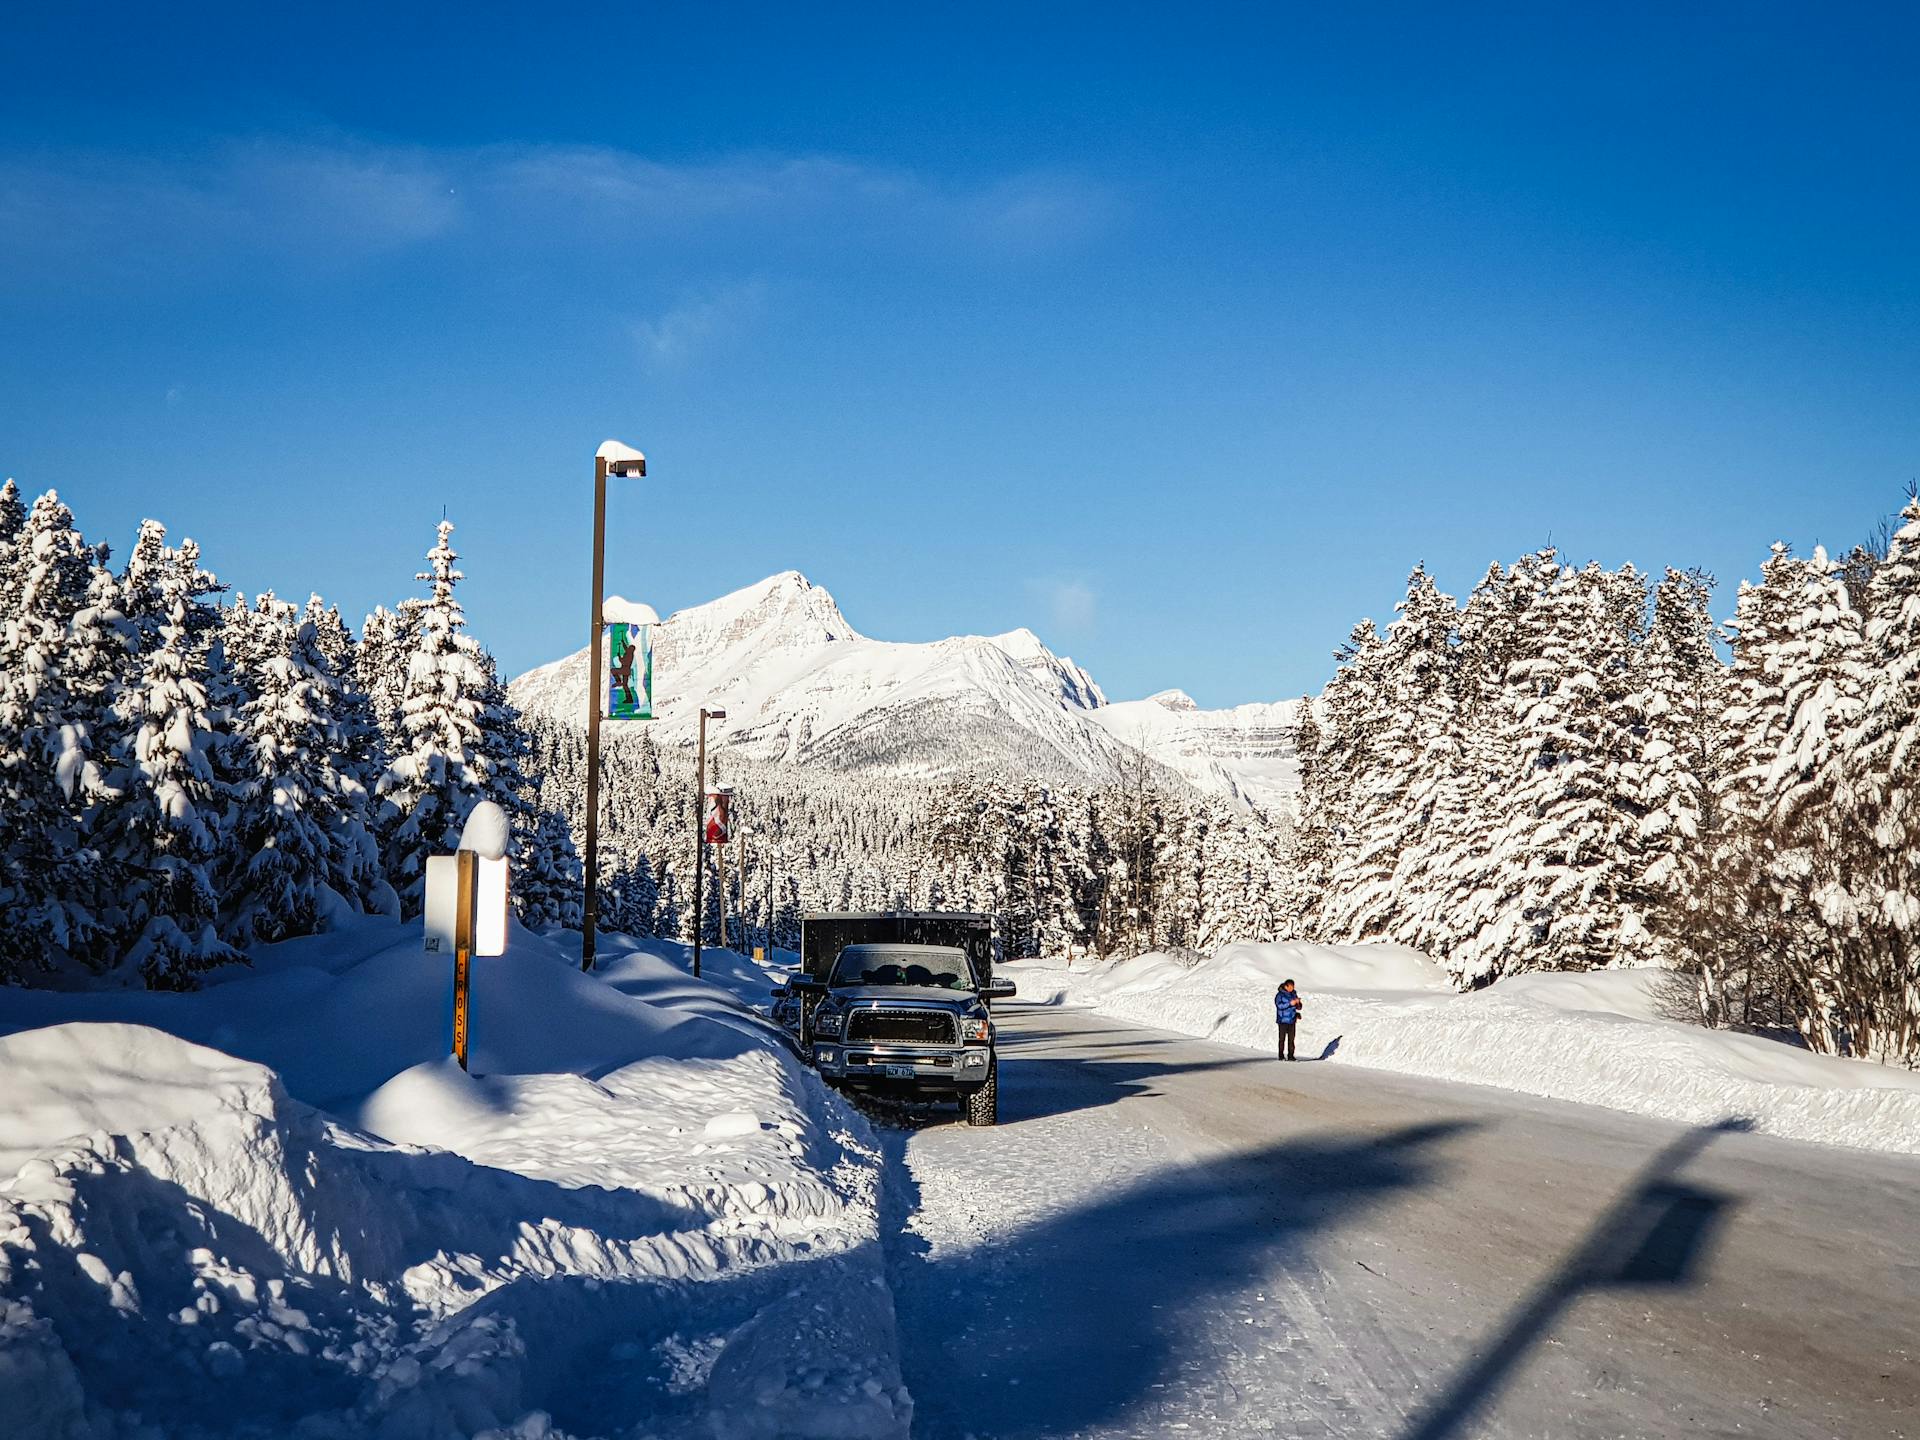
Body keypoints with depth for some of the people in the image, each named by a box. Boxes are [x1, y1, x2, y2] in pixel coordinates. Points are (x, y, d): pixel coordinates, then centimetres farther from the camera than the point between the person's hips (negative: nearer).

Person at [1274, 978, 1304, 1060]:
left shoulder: (1294, 994, 10)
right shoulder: (1280, 994, -5)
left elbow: (1299, 1007, 13)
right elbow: (1279, 1005, -17)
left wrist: (1298, 1003, -10)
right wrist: (1290, 1003, -25)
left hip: (1292, 1020, 5)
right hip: (1283, 1020, -5)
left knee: (1291, 1038, 2)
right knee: (1282, 1038, -4)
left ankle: (1290, 1055, 6)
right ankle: (1281, 1056, 0)